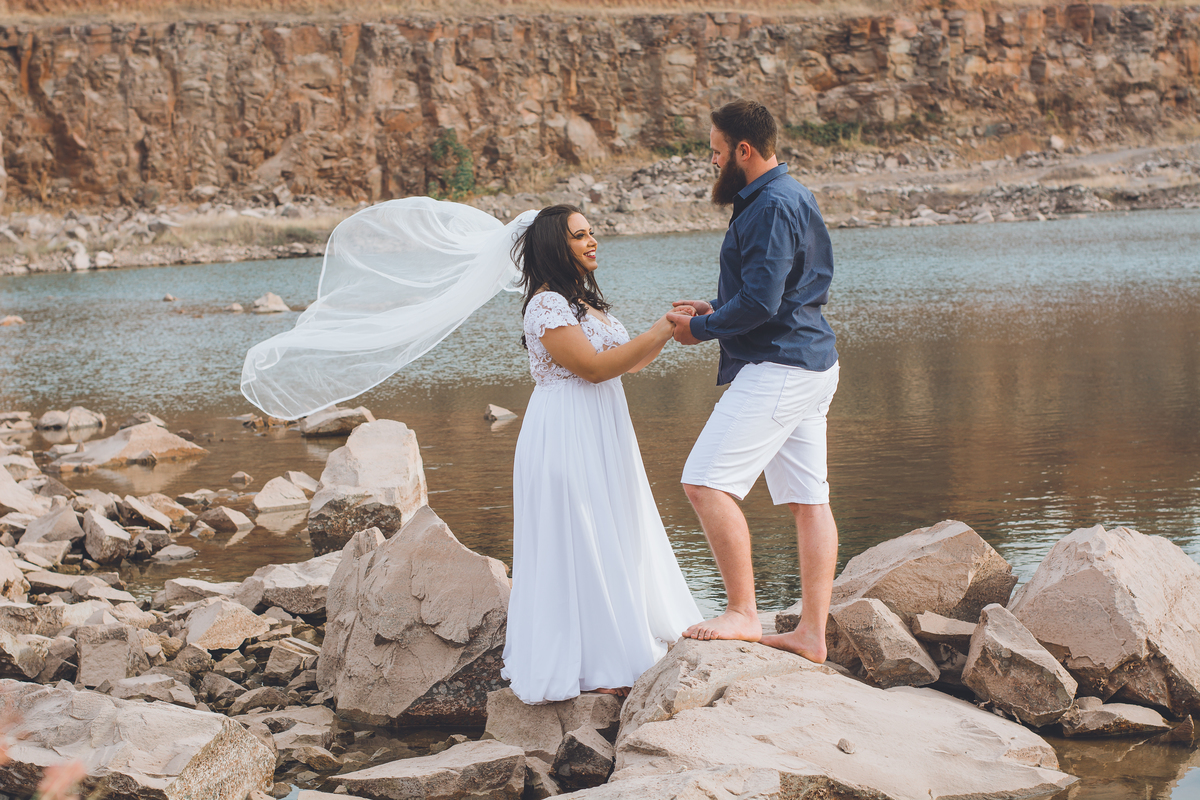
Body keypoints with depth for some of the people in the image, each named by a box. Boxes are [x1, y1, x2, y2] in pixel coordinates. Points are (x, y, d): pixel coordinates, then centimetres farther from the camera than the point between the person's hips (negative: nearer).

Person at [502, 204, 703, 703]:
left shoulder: (584, 301, 17)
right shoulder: (547, 304, -14)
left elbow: (629, 361, 17)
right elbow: (593, 366, -21)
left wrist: (668, 328, 2)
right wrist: (660, 333, -18)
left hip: (601, 433, 10)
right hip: (566, 435, -10)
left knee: (610, 541, 12)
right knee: (577, 545, -5)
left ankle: (614, 650, 20)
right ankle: (591, 666, 1)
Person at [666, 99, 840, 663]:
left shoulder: (772, 206, -16)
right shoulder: (790, 197, 18)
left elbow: (759, 303, -22)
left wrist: (700, 329, -8)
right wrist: (714, 309, 15)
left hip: (777, 369, -11)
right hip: (811, 363, 11)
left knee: (706, 482, -14)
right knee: (808, 499, 8)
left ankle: (742, 613, -12)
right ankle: (812, 633, 10)